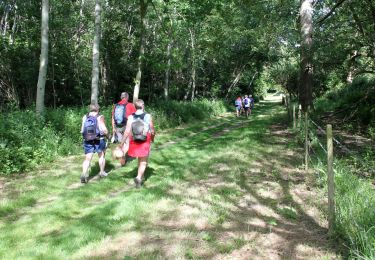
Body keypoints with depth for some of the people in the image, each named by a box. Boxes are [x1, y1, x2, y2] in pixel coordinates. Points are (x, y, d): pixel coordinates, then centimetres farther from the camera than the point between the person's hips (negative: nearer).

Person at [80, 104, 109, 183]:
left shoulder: (85, 117, 2)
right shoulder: (100, 117, -9)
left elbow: (82, 130, 4)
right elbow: (104, 130, -15)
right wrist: (106, 134, 6)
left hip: (88, 141, 2)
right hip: (99, 140, -2)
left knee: (87, 159, 4)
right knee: (102, 156, 20)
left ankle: (84, 174, -12)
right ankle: (102, 172, 30)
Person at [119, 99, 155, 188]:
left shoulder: (131, 117, -7)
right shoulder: (148, 116, -11)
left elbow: (127, 132, -12)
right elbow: (152, 131, -6)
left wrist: (121, 145, -7)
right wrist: (152, 138, 16)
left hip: (134, 142, 3)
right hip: (145, 142, -3)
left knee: (140, 160, 24)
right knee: (143, 162, 6)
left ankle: (141, 177, 36)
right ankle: (138, 177, -13)